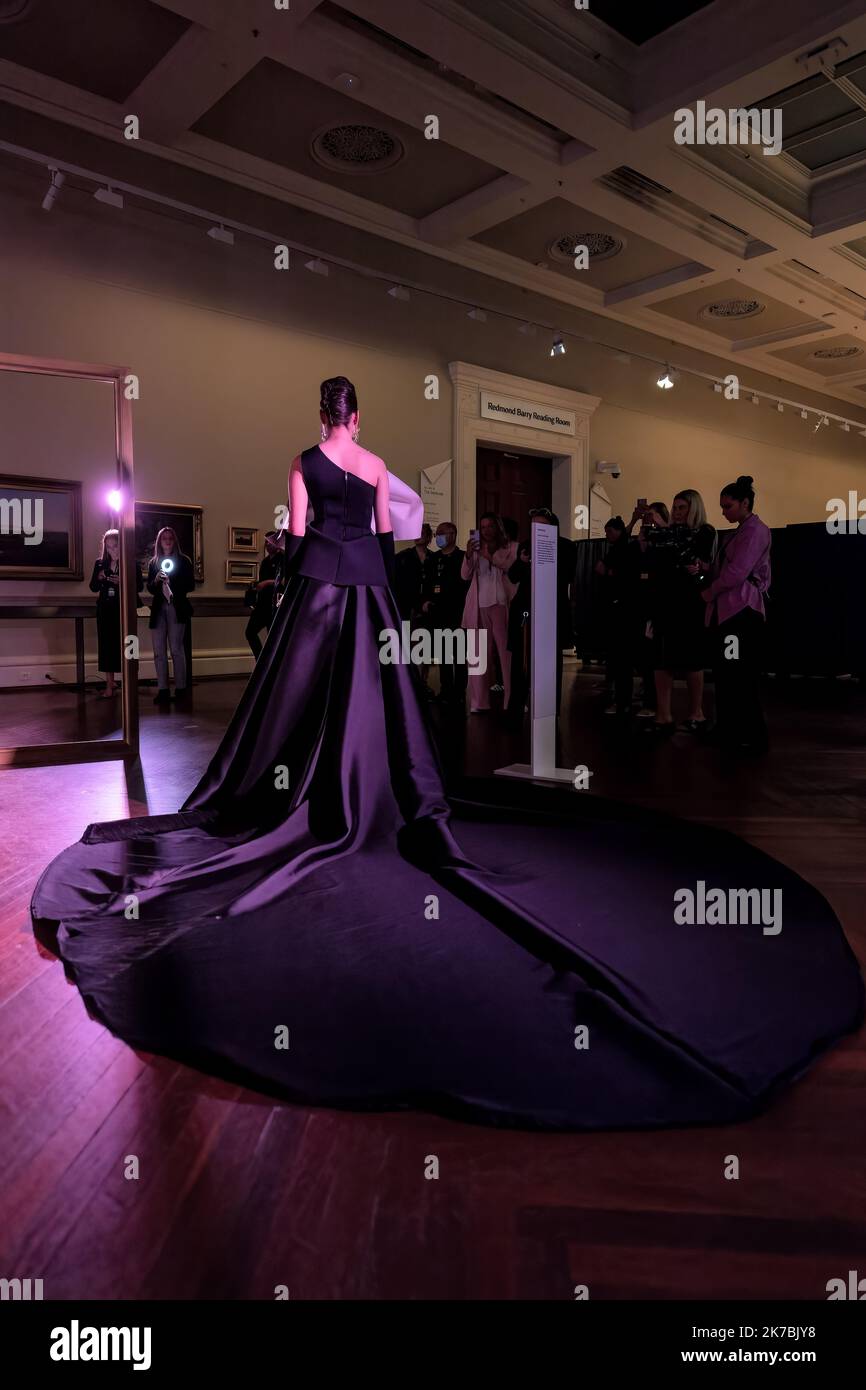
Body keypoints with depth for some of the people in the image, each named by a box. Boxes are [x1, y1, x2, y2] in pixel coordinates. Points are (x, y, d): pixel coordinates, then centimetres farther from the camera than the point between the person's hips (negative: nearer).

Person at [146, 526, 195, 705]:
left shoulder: (183, 561, 6)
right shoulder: (153, 562, 15)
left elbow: (191, 585, 2)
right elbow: (150, 588, 14)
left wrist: (171, 583, -11)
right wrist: (157, 580, -6)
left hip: (177, 609, -4)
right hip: (158, 610, 4)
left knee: (176, 649, -7)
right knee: (159, 652, -1)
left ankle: (180, 688, -1)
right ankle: (162, 689, 1)